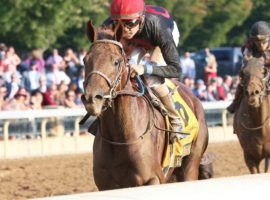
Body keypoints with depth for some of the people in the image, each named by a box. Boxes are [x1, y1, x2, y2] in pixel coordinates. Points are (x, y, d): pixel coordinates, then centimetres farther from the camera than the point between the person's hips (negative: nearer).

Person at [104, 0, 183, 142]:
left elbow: (176, 69, -41)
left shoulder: (157, 26, -45)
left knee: (153, 80, -24)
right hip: (136, 43, 4)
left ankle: (175, 122, -6)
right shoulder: (110, 27, -37)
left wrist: (145, 68, -55)